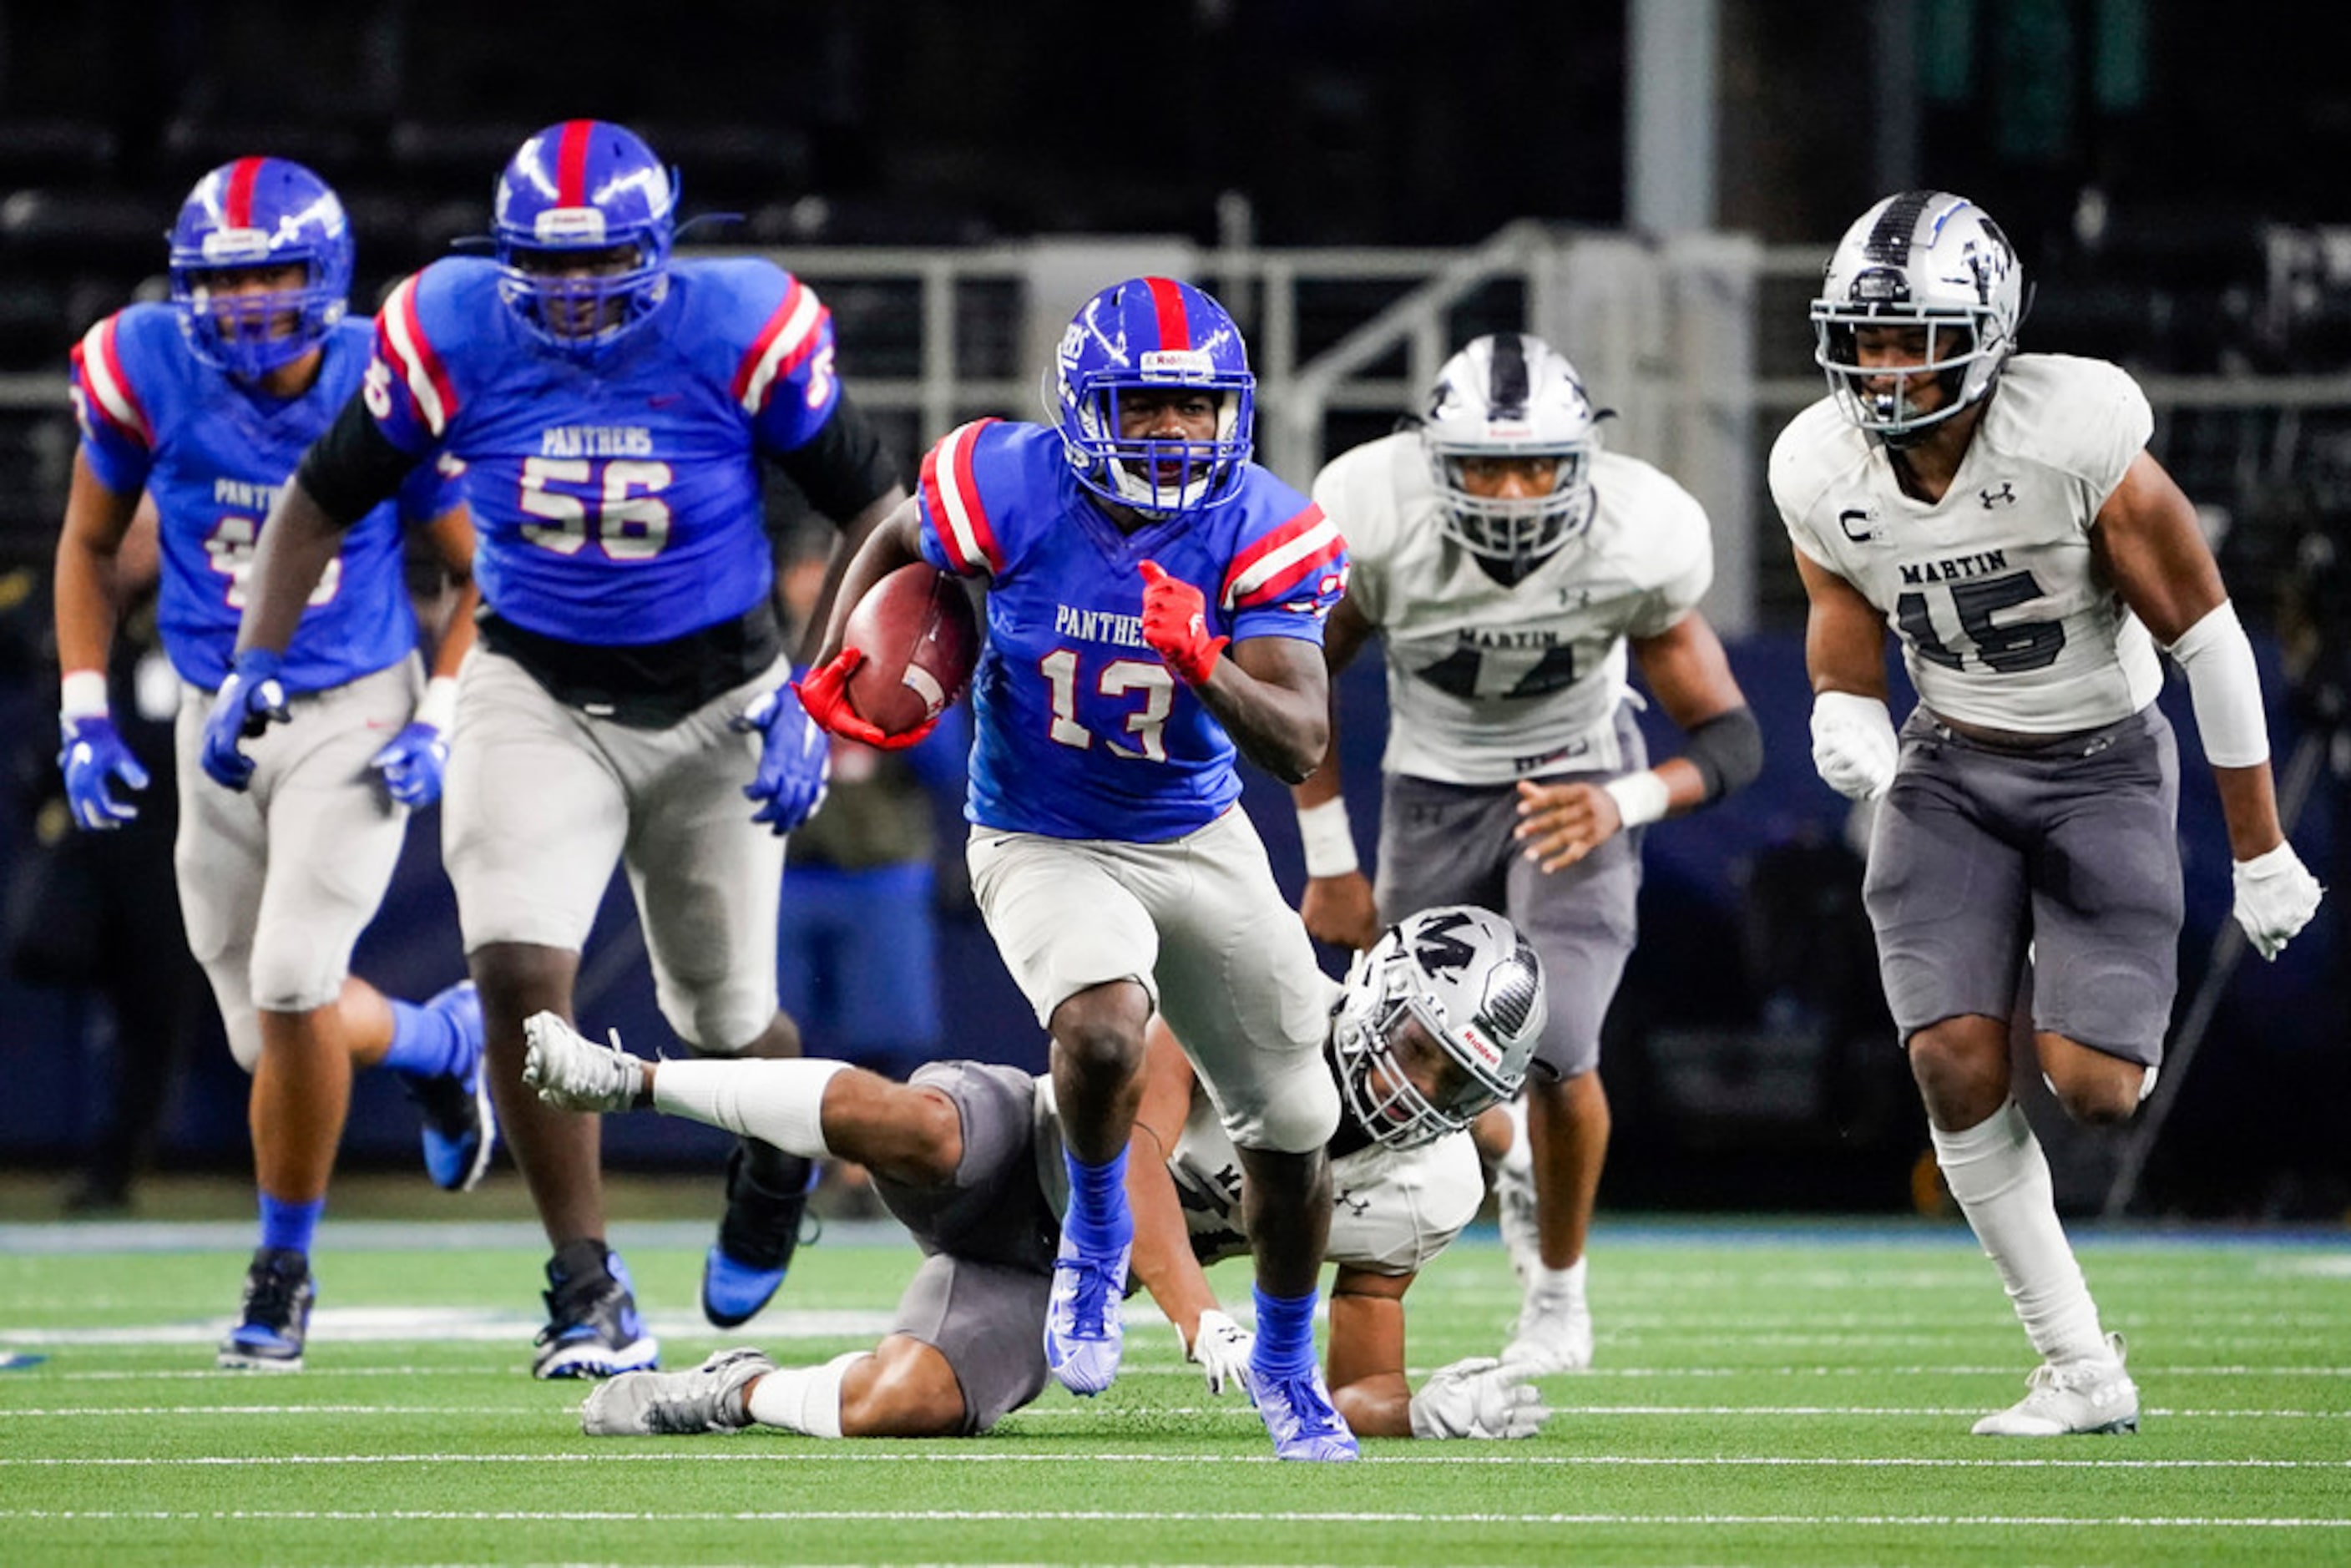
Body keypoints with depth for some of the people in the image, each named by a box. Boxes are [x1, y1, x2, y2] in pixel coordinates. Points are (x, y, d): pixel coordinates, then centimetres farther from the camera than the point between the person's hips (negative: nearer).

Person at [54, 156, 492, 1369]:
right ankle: (444, 1043, 41)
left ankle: (284, 1268, 3)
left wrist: (440, 723, -12)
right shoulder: (145, 373, -11)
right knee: (271, 1031, 6)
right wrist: (85, 717, -1)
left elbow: (485, 575, -1)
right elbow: (90, 544, 6)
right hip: (219, 720, 3)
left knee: (292, 988, -18)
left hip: (358, 716, -3)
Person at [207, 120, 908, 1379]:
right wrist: (252, 670, -4)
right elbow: (321, 501, 1)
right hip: (535, 693, 0)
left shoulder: (742, 334, -18)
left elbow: (875, 517, -8)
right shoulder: (453, 338, -14)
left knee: (725, 1019, 12)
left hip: (712, 698, 0)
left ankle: (776, 1164, 50)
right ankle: (587, 1290, -10)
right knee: (520, 970, -22)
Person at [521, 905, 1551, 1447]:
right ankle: (632, 1081, -20)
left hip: (1046, 1277, 3)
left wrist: (1428, 1414, -26)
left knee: (898, 1409, -28)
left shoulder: (1416, 1192, -7)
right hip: (1017, 1150, -3)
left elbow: (1359, 1392, -1)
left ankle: (740, 1395, 6)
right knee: (911, 1127, -40)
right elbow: (1129, 1148, -31)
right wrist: (1205, 1325, -44)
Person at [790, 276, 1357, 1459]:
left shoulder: (1262, 536, -17)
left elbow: (1299, 748, -24)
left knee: (1293, 1128, 10)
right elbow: (897, 542, 5)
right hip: (1044, 847, -3)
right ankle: (1096, 1238, -2)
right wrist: (835, 668, -8)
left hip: (1200, 844, 3)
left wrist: (1206, 663, -41)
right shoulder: (1011, 494, -19)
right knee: (1102, 1028, -34)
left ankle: (1286, 1365, 36)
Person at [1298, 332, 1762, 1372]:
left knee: (1557, 1050, -22)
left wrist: (1622, 804, -38)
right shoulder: (1376, 520, -26)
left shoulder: (1635, 542, -27)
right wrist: (1329, 862, -4)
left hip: (1575, 786, -2)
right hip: (1435, 790, 2)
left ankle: (1560, 1288, 5)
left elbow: (1732, 739, -18)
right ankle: (1509, 1155, 43)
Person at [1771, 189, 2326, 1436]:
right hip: (1952, 771, 3)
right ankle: (2081, 1370, -3)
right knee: (1955, 1063, -14)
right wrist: (1849, 730, -21)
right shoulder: (1822, 470, -11)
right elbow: (1846, 650, 5)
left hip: (2102, 763, -3)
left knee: (2091, 1088, -14)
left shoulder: (2077, 435, -24)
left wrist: (2260, 852, -9)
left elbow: (2203, 639, -15)